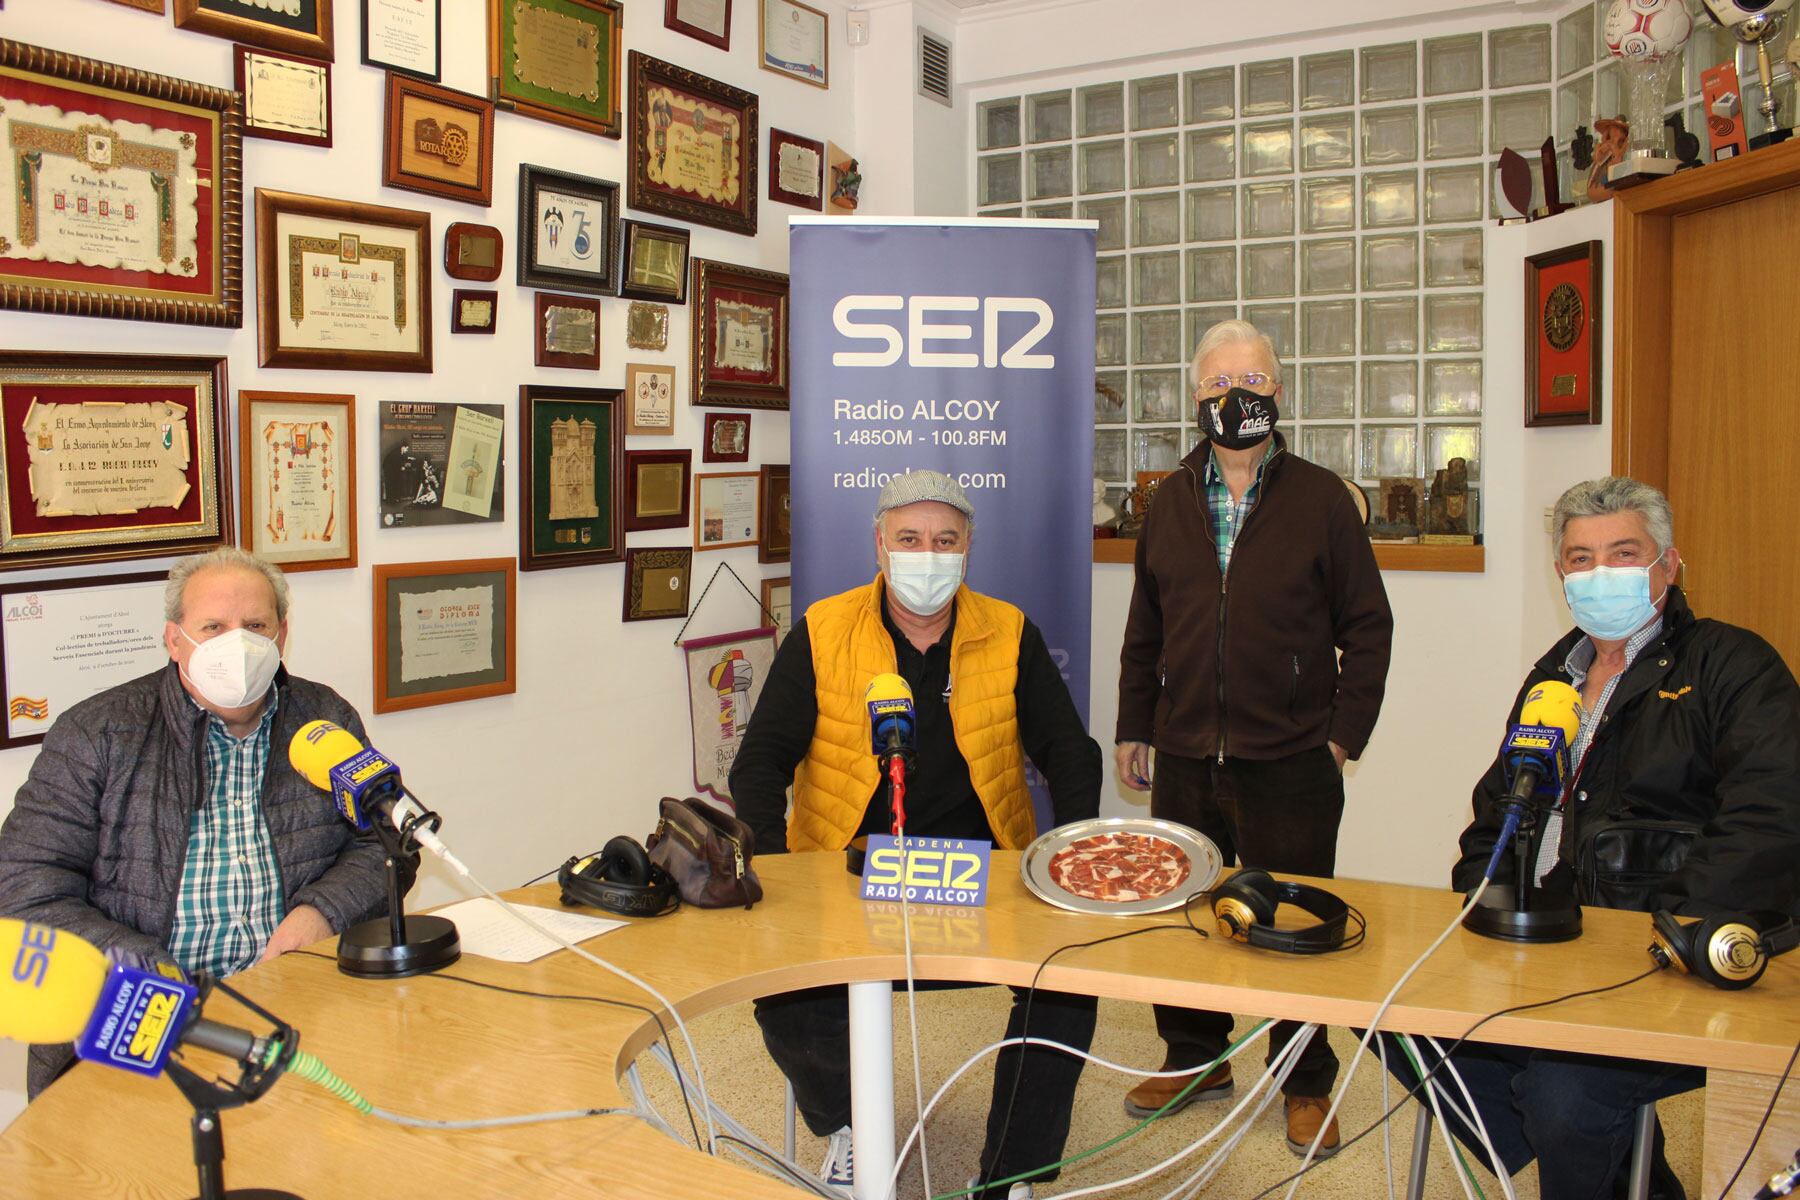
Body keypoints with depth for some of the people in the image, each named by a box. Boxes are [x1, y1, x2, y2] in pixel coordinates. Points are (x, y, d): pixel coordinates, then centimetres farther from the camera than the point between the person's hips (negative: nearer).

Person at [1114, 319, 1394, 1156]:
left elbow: (1366, 624, 0)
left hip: (1290, 764, -3)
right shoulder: (1170, 502, 10)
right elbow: (1144, 629, 14)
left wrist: (1344, 732, -6)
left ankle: (1307, 1087, 24)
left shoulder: (1320, 498, 0)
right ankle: (1195, 1059, 32)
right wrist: (1134, 727, 10)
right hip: (1184, 758, 4)